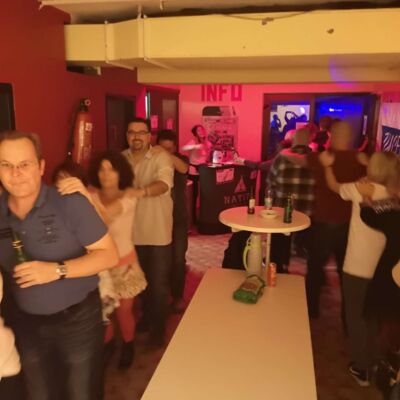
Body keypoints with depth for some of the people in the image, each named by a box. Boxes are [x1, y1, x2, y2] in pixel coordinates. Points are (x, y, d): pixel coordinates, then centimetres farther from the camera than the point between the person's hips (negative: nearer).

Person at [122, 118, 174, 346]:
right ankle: (147, 316, 44)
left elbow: (164, 183, -31)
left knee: (159, 283, 7)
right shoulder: (121, 158, 3)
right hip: (132, 232, 4)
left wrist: (140, 192, -48)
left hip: (158, 232, -4)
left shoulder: (161, 158, -13)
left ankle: (158, 327, 28)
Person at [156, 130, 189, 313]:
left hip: (178, 218, 0)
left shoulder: (181, 159, -2)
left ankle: (177, 296, 17)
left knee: (178, 258, 1)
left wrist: (166, 154, -40)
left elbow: (183, 169, -28)